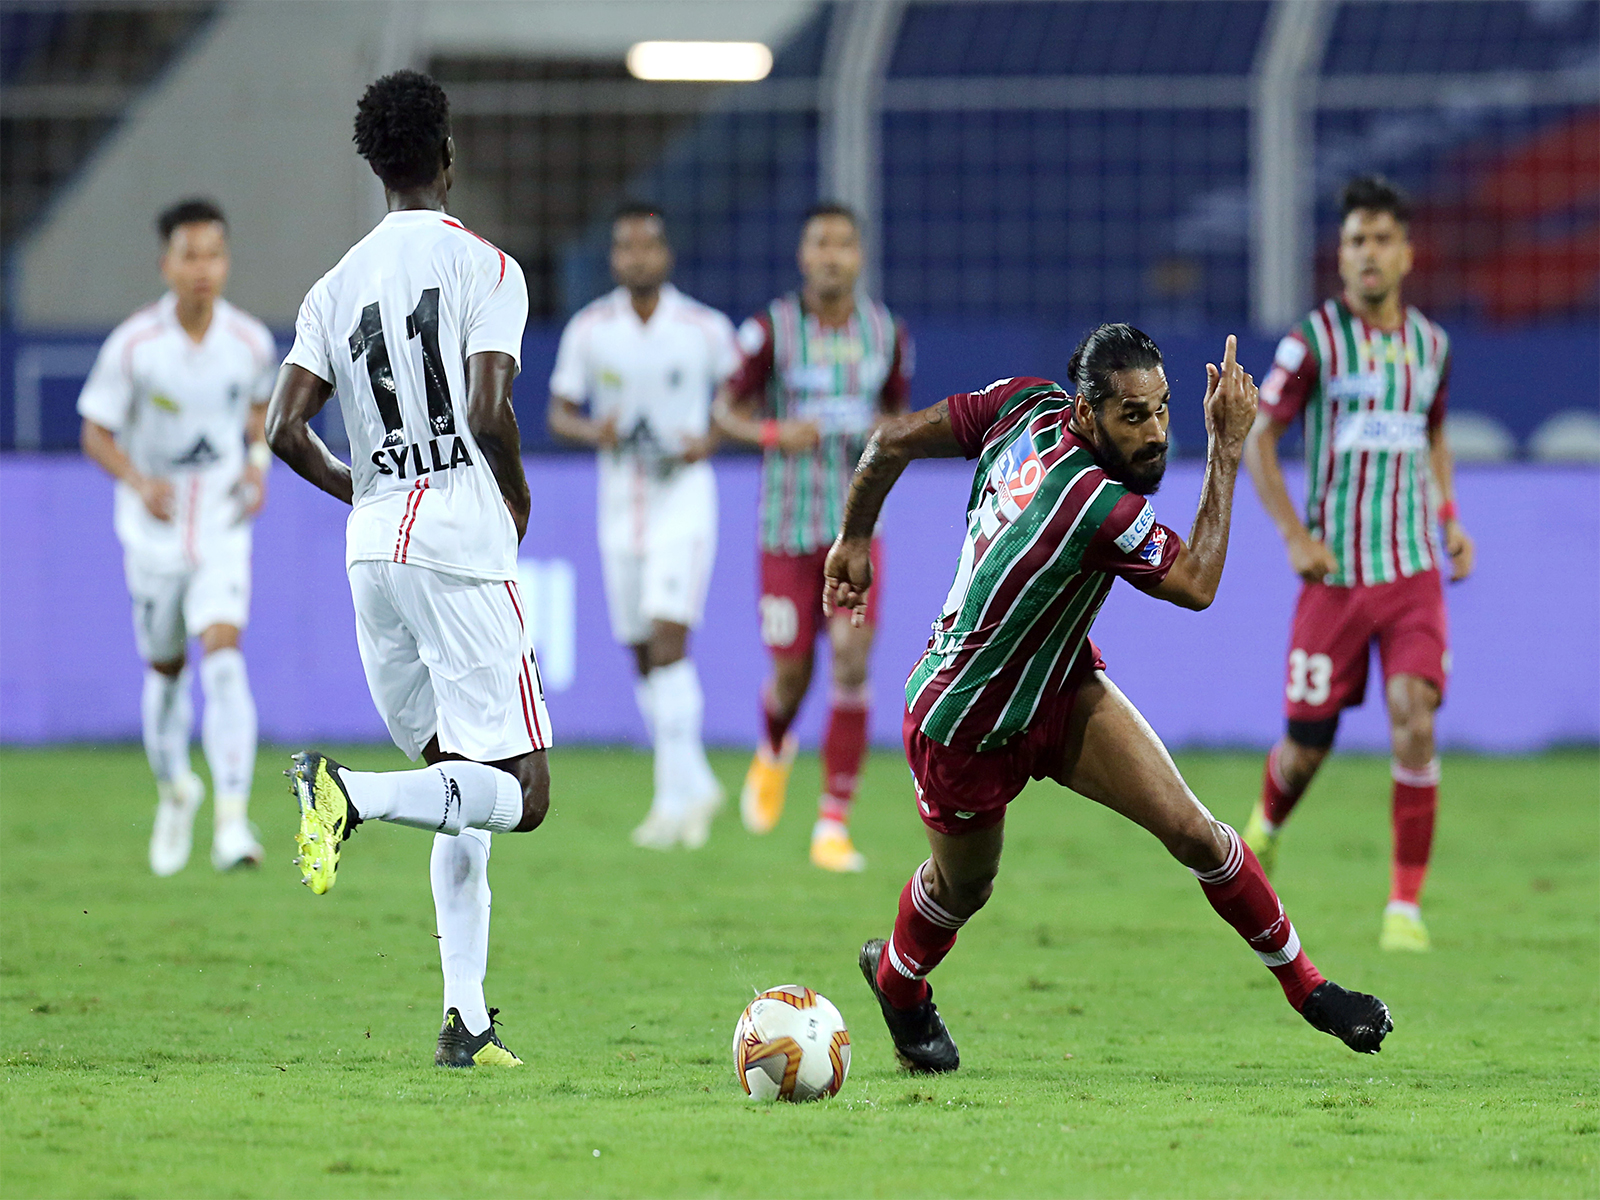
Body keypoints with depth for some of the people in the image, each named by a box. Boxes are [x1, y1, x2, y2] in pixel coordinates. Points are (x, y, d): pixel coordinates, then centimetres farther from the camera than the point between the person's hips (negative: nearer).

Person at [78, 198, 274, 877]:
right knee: (166, 668, 12)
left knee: (223, 653, -18)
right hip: (154, 533, 0)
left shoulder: (251, 342, -6)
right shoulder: (133, 345, -13)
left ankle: (232, 822, -23)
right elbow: (96, 433, -6)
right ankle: (174, 790, 41)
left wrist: (258, 458, -2)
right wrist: (139, 482, -24)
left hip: (223, 531, 0)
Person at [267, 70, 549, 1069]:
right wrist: (518, 501, 3)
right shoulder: (483, 266, -5)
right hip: (462, 544, -6)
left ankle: (466, 1017, 5)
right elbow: (489, 411, -16)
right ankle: (352, 794, -31)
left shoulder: (339, 283, 10)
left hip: (374, 549, 6)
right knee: (519, 792, -6)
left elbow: (287, 429, 5)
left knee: (461, 789, 14)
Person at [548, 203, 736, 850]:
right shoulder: (589, 329, 0)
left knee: (669, 639, -17)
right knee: (644, 654, 8)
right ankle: (696, 785, 23)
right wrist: (591, 430, -16)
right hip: (620, 504, 4)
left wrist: (712, 439, -11)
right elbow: (559, 411, 6)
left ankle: (675, 798, -17)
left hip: (684, 499, -4)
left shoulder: (706, 329, -5)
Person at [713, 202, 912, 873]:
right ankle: (774, 753, 42)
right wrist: (774, 433, -18)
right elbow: (727, 409, 2)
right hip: (788, 527, -1)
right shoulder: (771, 331, -7)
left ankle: (834, 826, -9)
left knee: (852, 663, -15)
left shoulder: (886, 334, 1)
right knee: (791, 675, 4)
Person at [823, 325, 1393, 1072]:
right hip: (966, 725, -7)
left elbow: (891, 441, -9)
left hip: (1060, 686, 7)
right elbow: (1197, 584, -26)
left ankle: (1306, 987, 6)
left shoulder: (1028, 407, -17)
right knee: (963, 890, 21)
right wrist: (1226, 449, -26)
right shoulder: (1096, 506, -38)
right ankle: (896, 979, 53)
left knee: (1190, 829, -5)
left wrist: (855, 539, 8)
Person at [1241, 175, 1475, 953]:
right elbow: (1255, 436, -2)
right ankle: (1266, 827, 40)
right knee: (1308, 742, 4)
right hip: (1334, 571, -2)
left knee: (1415, 722, -15)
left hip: (1414, 570, 2)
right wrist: (1293, 534, -11)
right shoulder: (1315, 340, -6)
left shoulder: (1430, 343, 8)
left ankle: (1405, 907, -9)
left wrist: (1450, 520, 12)